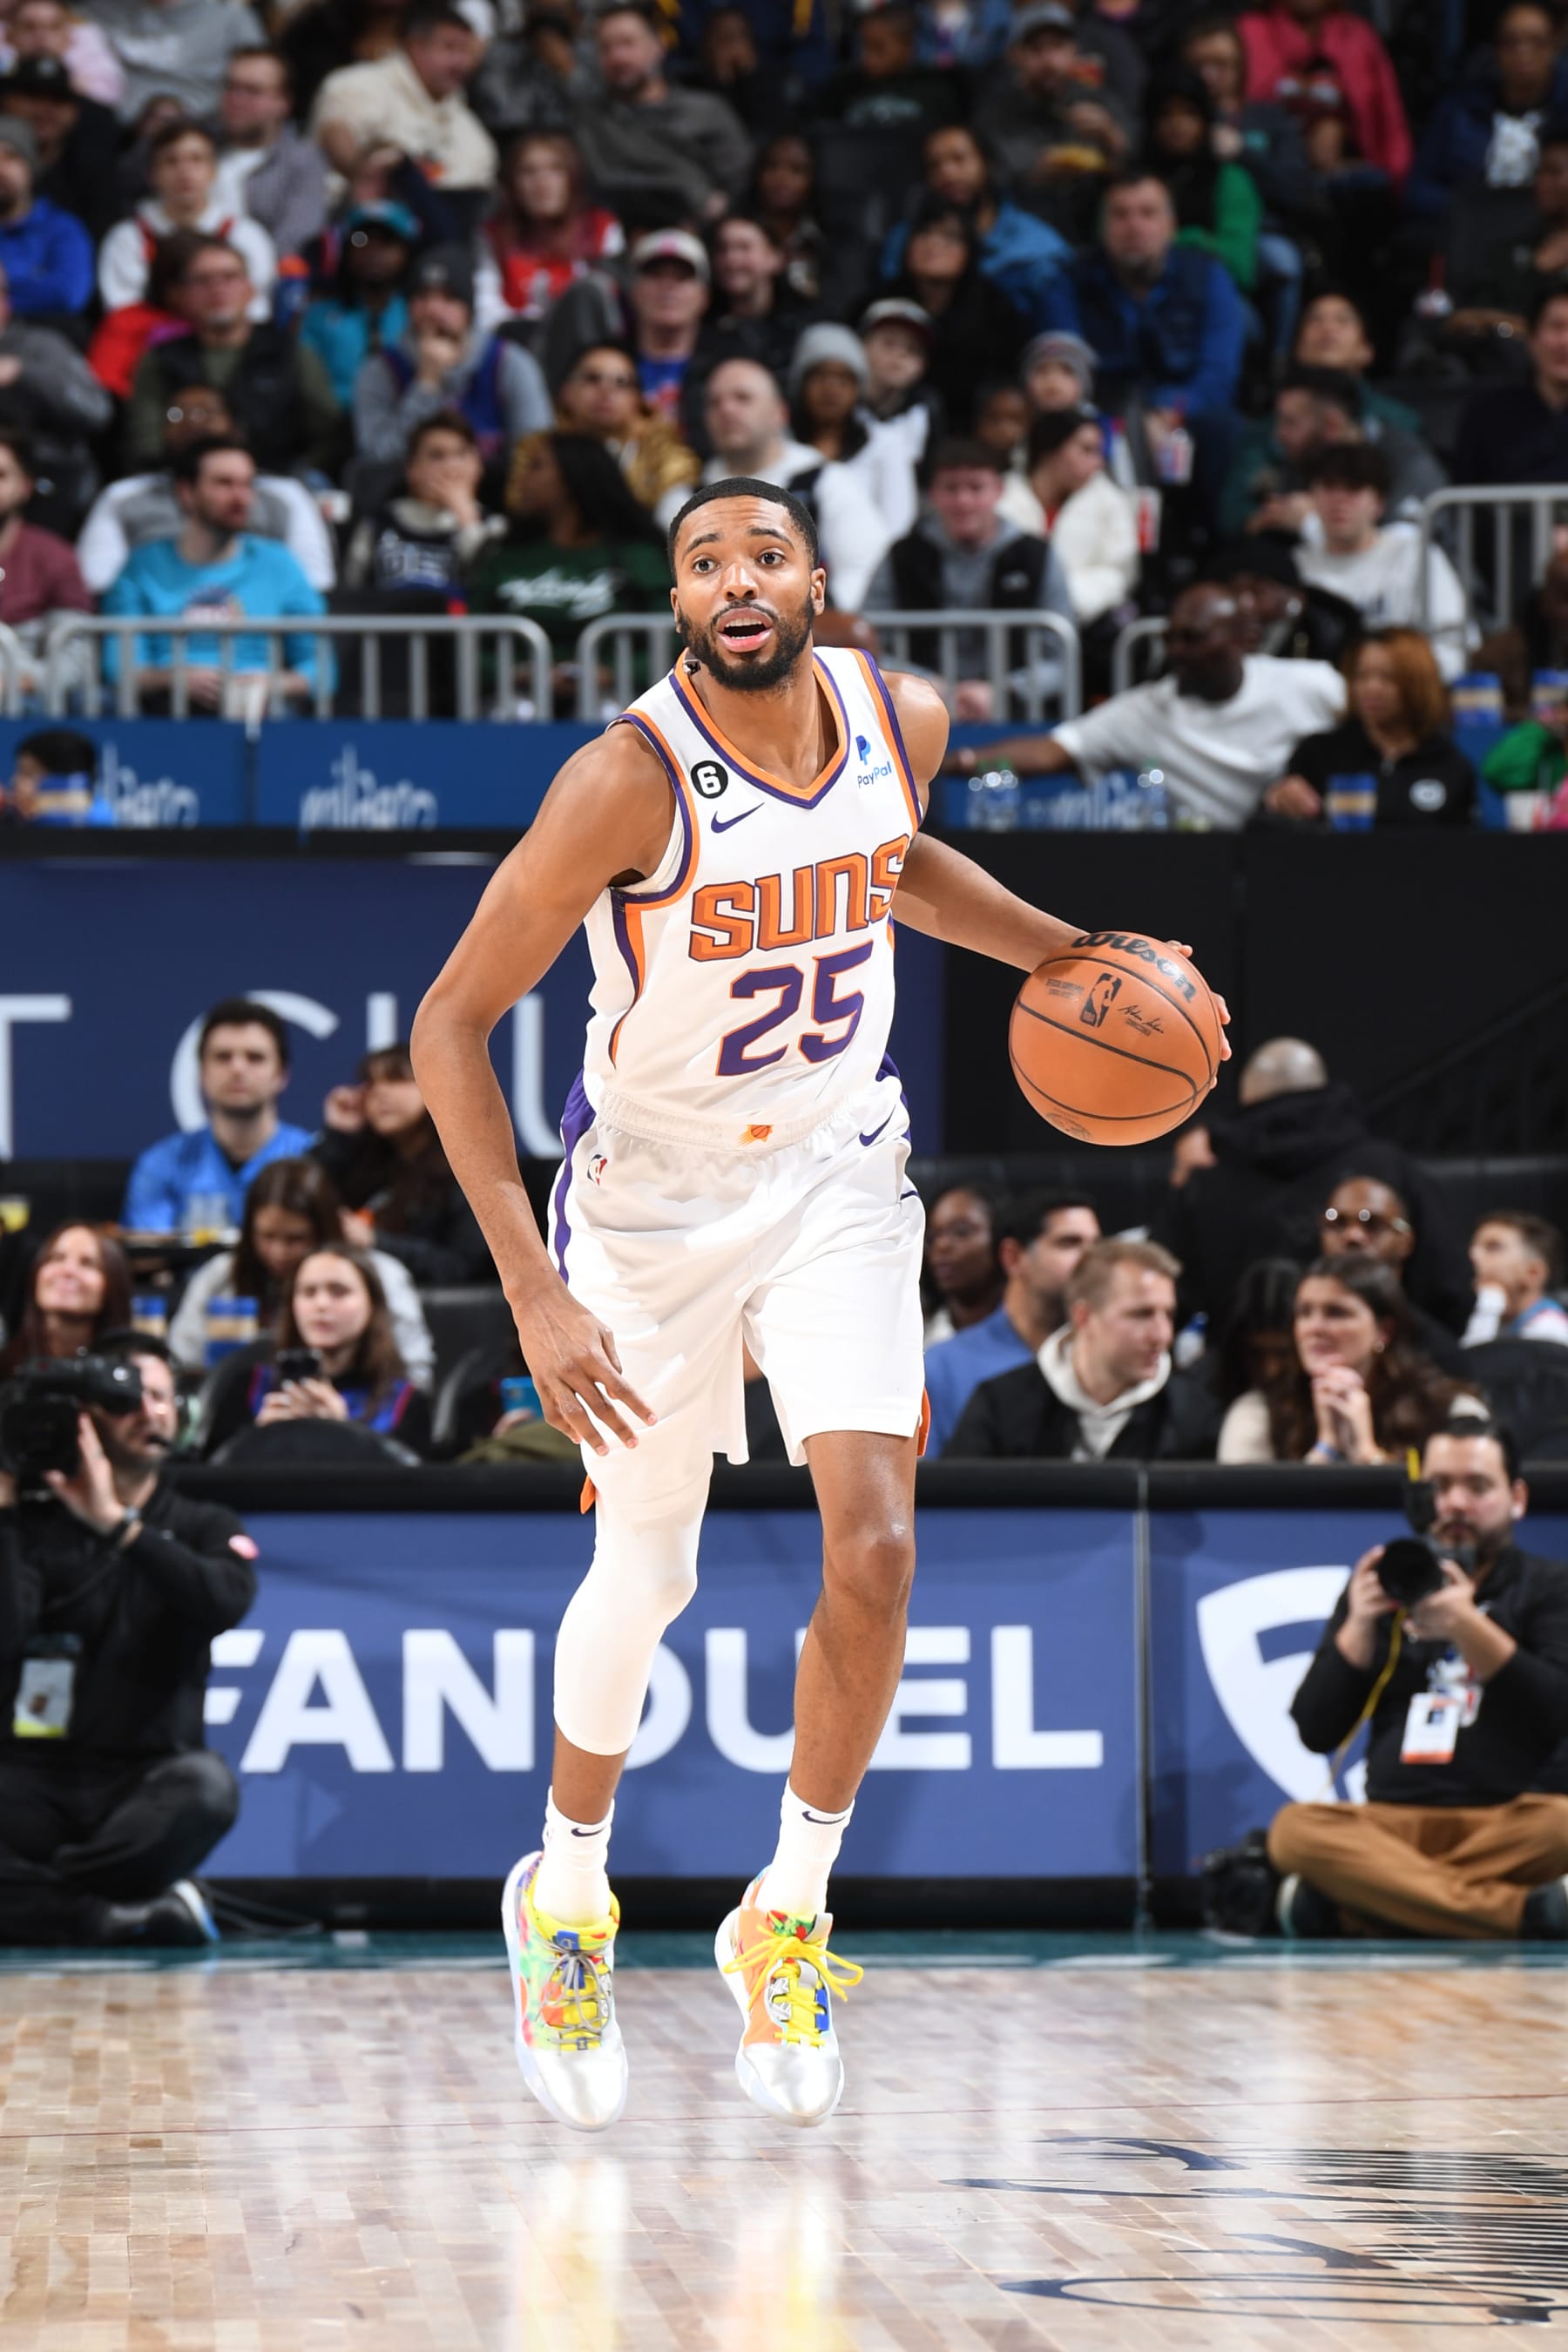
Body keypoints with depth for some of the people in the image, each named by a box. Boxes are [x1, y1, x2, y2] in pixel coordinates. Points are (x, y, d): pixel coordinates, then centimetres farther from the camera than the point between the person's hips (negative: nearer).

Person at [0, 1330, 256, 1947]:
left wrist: (117, 1524, -18)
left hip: (147, 1779, 0)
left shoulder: (204, 1527, 12)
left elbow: (228, 1600, -14)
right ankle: (130, 1918, -26)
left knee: (206, 1786, -38)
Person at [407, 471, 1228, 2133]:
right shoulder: (631, 781, -26)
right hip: (652, 1187, -3)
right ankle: (566, 1900, 33)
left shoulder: (901, 720, -9)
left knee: (874, 1550, -12)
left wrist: (1065, 954, 4)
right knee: (644, 1575, 6)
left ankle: (789, 1915, 7)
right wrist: (533, 1293, -29)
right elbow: (450, 1026, -24)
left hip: (837, 1174, 3)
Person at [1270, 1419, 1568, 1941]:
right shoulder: (1383, 1584, 18)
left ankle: (1346, 1905, -31)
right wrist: (1360, 1627, -3)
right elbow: (1316, 1733, 12)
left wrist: (1469, 1628, -16)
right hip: (1391, 1818, 2)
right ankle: (1519, 1912, -36)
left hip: (1506, 1824, -2)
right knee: (1293, 1829, -30)